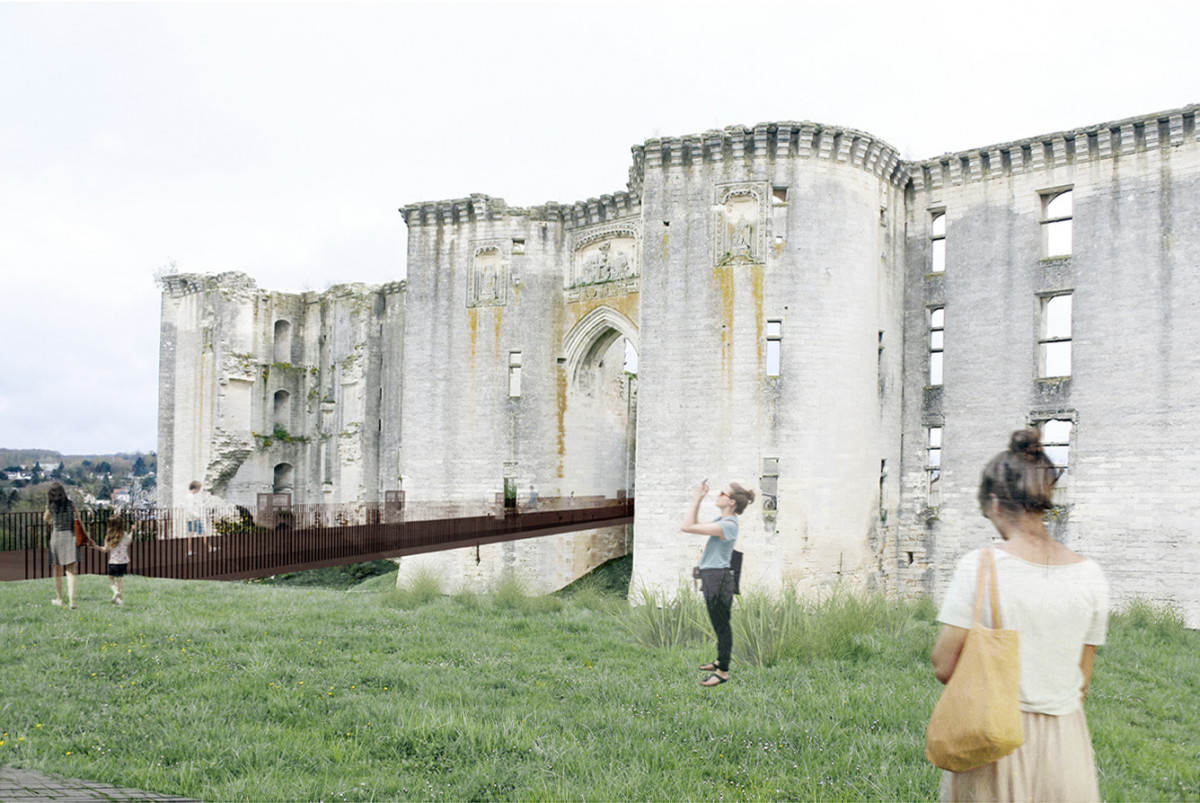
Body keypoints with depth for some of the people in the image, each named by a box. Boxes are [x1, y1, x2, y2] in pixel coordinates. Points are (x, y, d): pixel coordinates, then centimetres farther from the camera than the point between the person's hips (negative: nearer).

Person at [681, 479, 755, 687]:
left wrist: (696, 499, -17)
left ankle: (723, 672, 11)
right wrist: (697, 500, 13)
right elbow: (695, 525, 22)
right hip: (711, 577, 10)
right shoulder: (721, 520, 10)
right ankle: (720, 661, 36)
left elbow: (687, 527, -25)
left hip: (718, 577, -10)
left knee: (721, 625, 1)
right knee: (718, 624, 22)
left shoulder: (728, 525, -22)